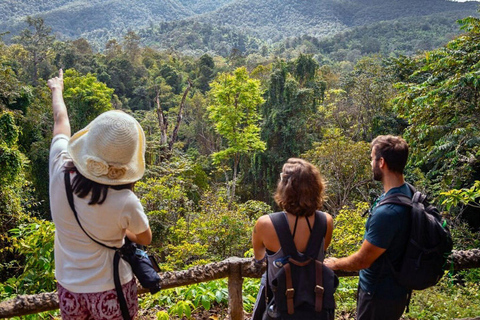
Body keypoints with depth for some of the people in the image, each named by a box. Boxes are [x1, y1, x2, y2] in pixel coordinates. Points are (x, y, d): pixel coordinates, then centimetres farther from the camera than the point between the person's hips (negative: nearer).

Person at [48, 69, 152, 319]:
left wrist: (56, 89, 20)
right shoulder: (125, 202, -29)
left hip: (69, 290, 4)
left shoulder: (60, 173, -20)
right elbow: (145, 239, -7)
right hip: (111, 292, -3)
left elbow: (61, 120, 0)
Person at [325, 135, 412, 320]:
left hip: (380, 295, -8)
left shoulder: (387, 212, -34)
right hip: (392, 288, 8)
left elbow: (362, 260, -23)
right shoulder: (407, 192, -3)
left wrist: (334, 264, -5)